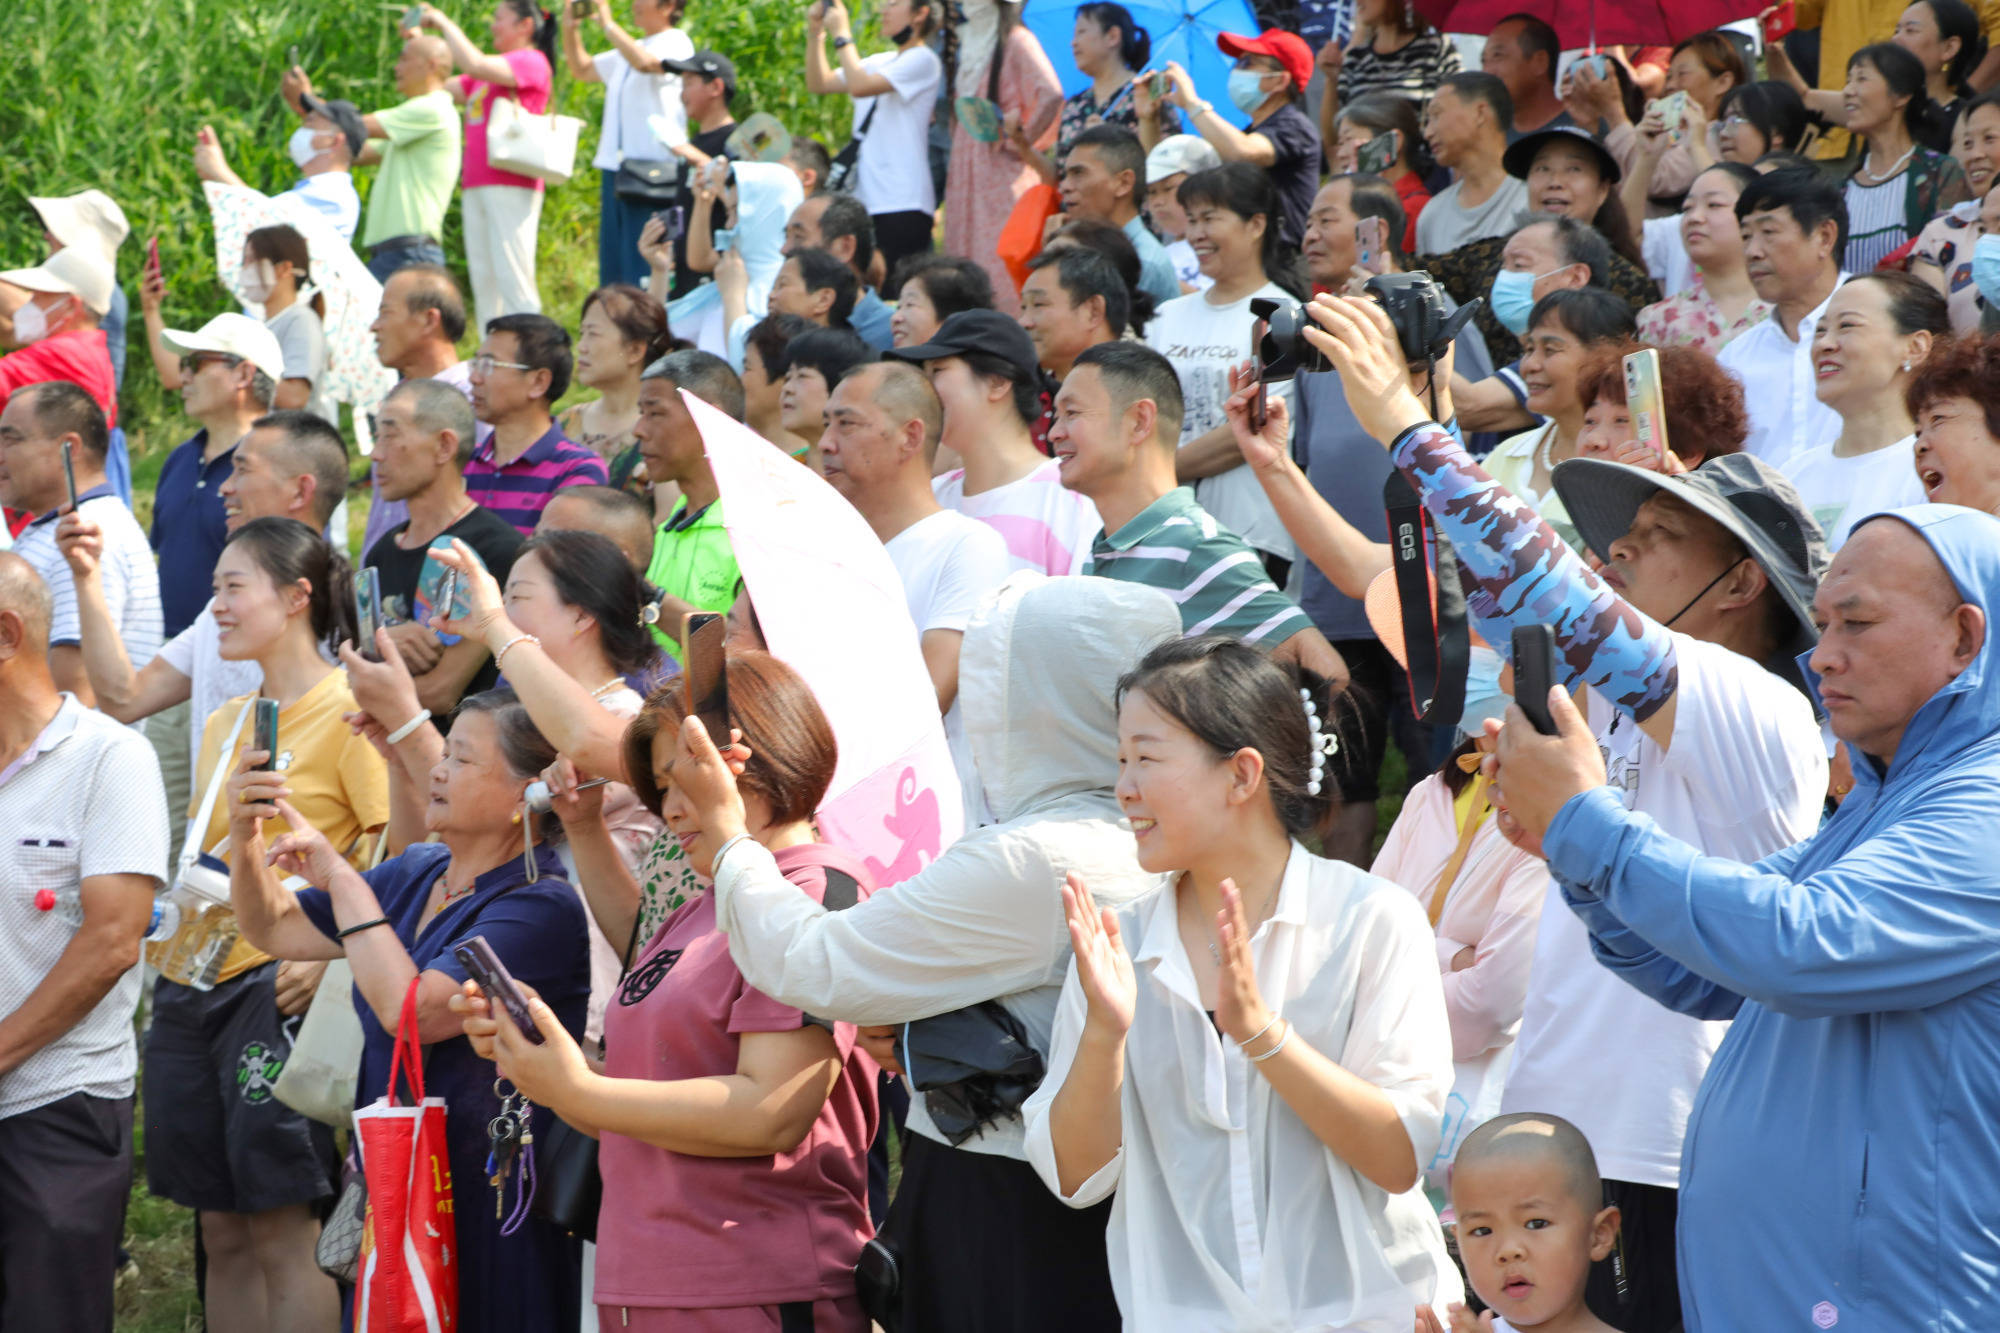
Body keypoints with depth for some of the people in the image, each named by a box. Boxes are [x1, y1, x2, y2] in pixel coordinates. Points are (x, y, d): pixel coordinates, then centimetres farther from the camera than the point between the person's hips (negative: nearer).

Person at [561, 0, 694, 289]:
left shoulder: (677, 42, -4)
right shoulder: (629, 49, 23)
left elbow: (645, 62, -24)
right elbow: (582, 70, 31)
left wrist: (607, 24, -17)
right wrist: (570, 29, 16)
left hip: (653, 165, -9)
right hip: (616, 167, 9)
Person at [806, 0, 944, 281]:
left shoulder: (922, 61, -6)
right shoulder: (880, 63, 20)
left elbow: (860, 86, -17)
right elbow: (819, 83, 20)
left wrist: (841, 34, -7)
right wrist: (815, 31, 11)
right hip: (866, 200, 8)